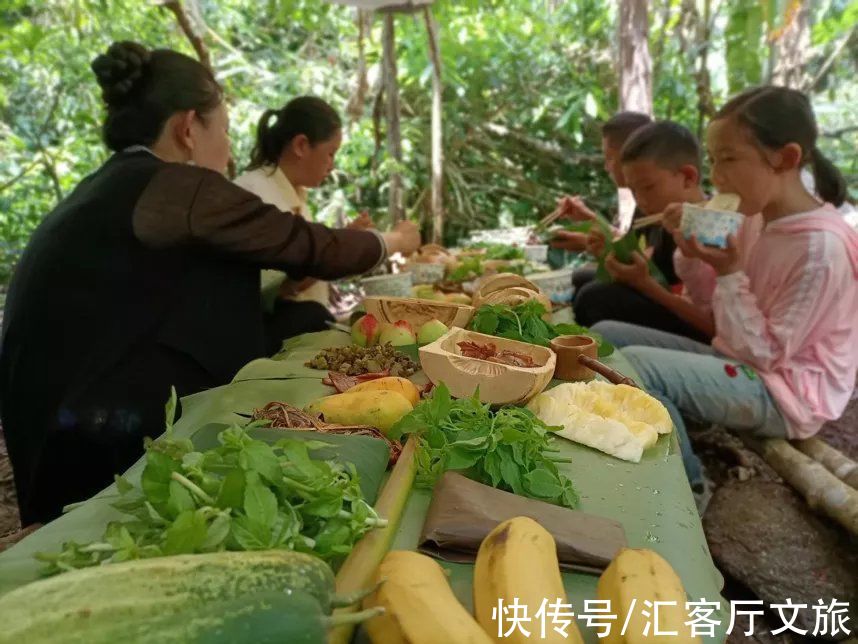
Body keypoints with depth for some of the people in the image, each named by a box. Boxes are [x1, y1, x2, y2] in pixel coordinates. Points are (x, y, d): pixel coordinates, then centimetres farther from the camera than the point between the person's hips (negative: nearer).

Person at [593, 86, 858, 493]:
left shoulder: (822, 246, -21)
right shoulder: (758, 222, 4)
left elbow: (766, 353, -21)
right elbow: (710, 315, 8)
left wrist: (729, 273, -25)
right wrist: (695, 256, -7)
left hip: (783, 396, -8)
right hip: (739, 364, 9)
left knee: (634, 364, -29)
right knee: (605, 335, 3)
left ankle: (685, 488, -7)